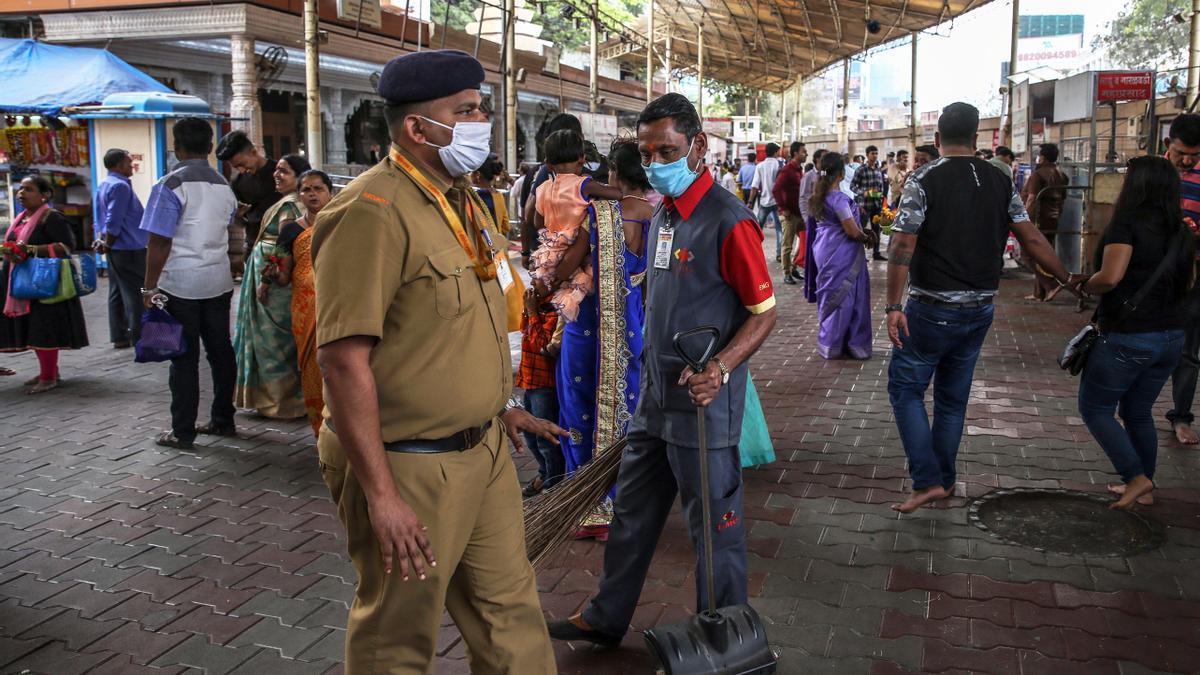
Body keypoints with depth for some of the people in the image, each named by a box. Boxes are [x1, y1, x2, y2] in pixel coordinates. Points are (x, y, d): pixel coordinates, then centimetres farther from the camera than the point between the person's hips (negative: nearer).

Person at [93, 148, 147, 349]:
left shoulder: (104, 185, 13)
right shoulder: (120, 186, -17)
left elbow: (101, 218, 15)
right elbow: (114, 223, -21)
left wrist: (101, 239, 5)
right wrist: (108, 245, -9)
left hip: (116, 250, 9)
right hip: (129, 249, -9)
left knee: (117, 293, 12)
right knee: (135, 294, -4)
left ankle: (119, 336, 17)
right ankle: (139, 337, -1)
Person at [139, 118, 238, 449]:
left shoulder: (171, 185, -11)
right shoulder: (224, 185, 8)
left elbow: (159, 242, -14)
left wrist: (150, 287, -8)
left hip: (180, 284, -5)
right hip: (218, 281, 6)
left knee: (184, 358, 0)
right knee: (220, 351, 12)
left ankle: (183, 432, 7)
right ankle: (223, 419, 21)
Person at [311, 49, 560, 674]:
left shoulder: (460, 197, 9)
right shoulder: (374, 212, -21)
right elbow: (343, 358, -25)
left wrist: (501, 406, 21)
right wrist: (380, 493, -24)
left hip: (483, 449, 8)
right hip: (410, 465, -8)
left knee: (509, 606, 20)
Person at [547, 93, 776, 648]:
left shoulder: (727, 221, -17)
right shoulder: (663, 214, 10)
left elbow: (764, 313, -16)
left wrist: (720, 368, -30)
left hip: (703, 401, -8)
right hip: (655, 396, 9)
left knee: (714, 524, 7)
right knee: (633, 511, 19)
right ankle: (606, 620, 37)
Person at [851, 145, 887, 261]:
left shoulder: (879, 170, 10)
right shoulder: (861, 169, -7)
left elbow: (882, 185, 19)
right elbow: (852, 185, -7)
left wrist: (880, 194, 2)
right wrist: (863, 193, -19)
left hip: (877, 204, 6)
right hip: (864, 204, -6)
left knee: (877, 228, 11)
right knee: (862, 228, -2)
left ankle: (877, 252, 19)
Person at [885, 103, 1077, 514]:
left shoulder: (923, 180, -10)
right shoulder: (1000, 182, 5)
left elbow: (902, 246, -17)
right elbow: (1032, 239, 5)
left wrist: (893, 306, -17)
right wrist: (1069, 280, 15)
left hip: (933, 309, -5)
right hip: (981, 310, 6)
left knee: (905, 388, 6)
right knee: (953, 397, 16)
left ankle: (928, 480, -1)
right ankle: (945, 480, 26)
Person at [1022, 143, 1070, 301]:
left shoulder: (1038, 174, -13)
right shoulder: (1061, 176, 13)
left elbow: (1032, 200, -18)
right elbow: (1062, 200, 18)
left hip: (1039, 221, -8)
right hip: (1053, 222, 8)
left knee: (1030, 256, -2)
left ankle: (1050, 286, -15)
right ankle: (1039, 294, 13)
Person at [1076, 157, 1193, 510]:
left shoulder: (1128, 223, -14)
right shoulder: (1181, 232, 9)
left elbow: (1110, 277, -24)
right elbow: (1187, 282, 20)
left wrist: (1083, 285, -5)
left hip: (1128, 337, -8)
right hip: (1171, 336, 8)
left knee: (1095, 407, 7)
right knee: (1139, 412, 19)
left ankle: (1136, 478, 0)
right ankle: (1144, 488, 26)